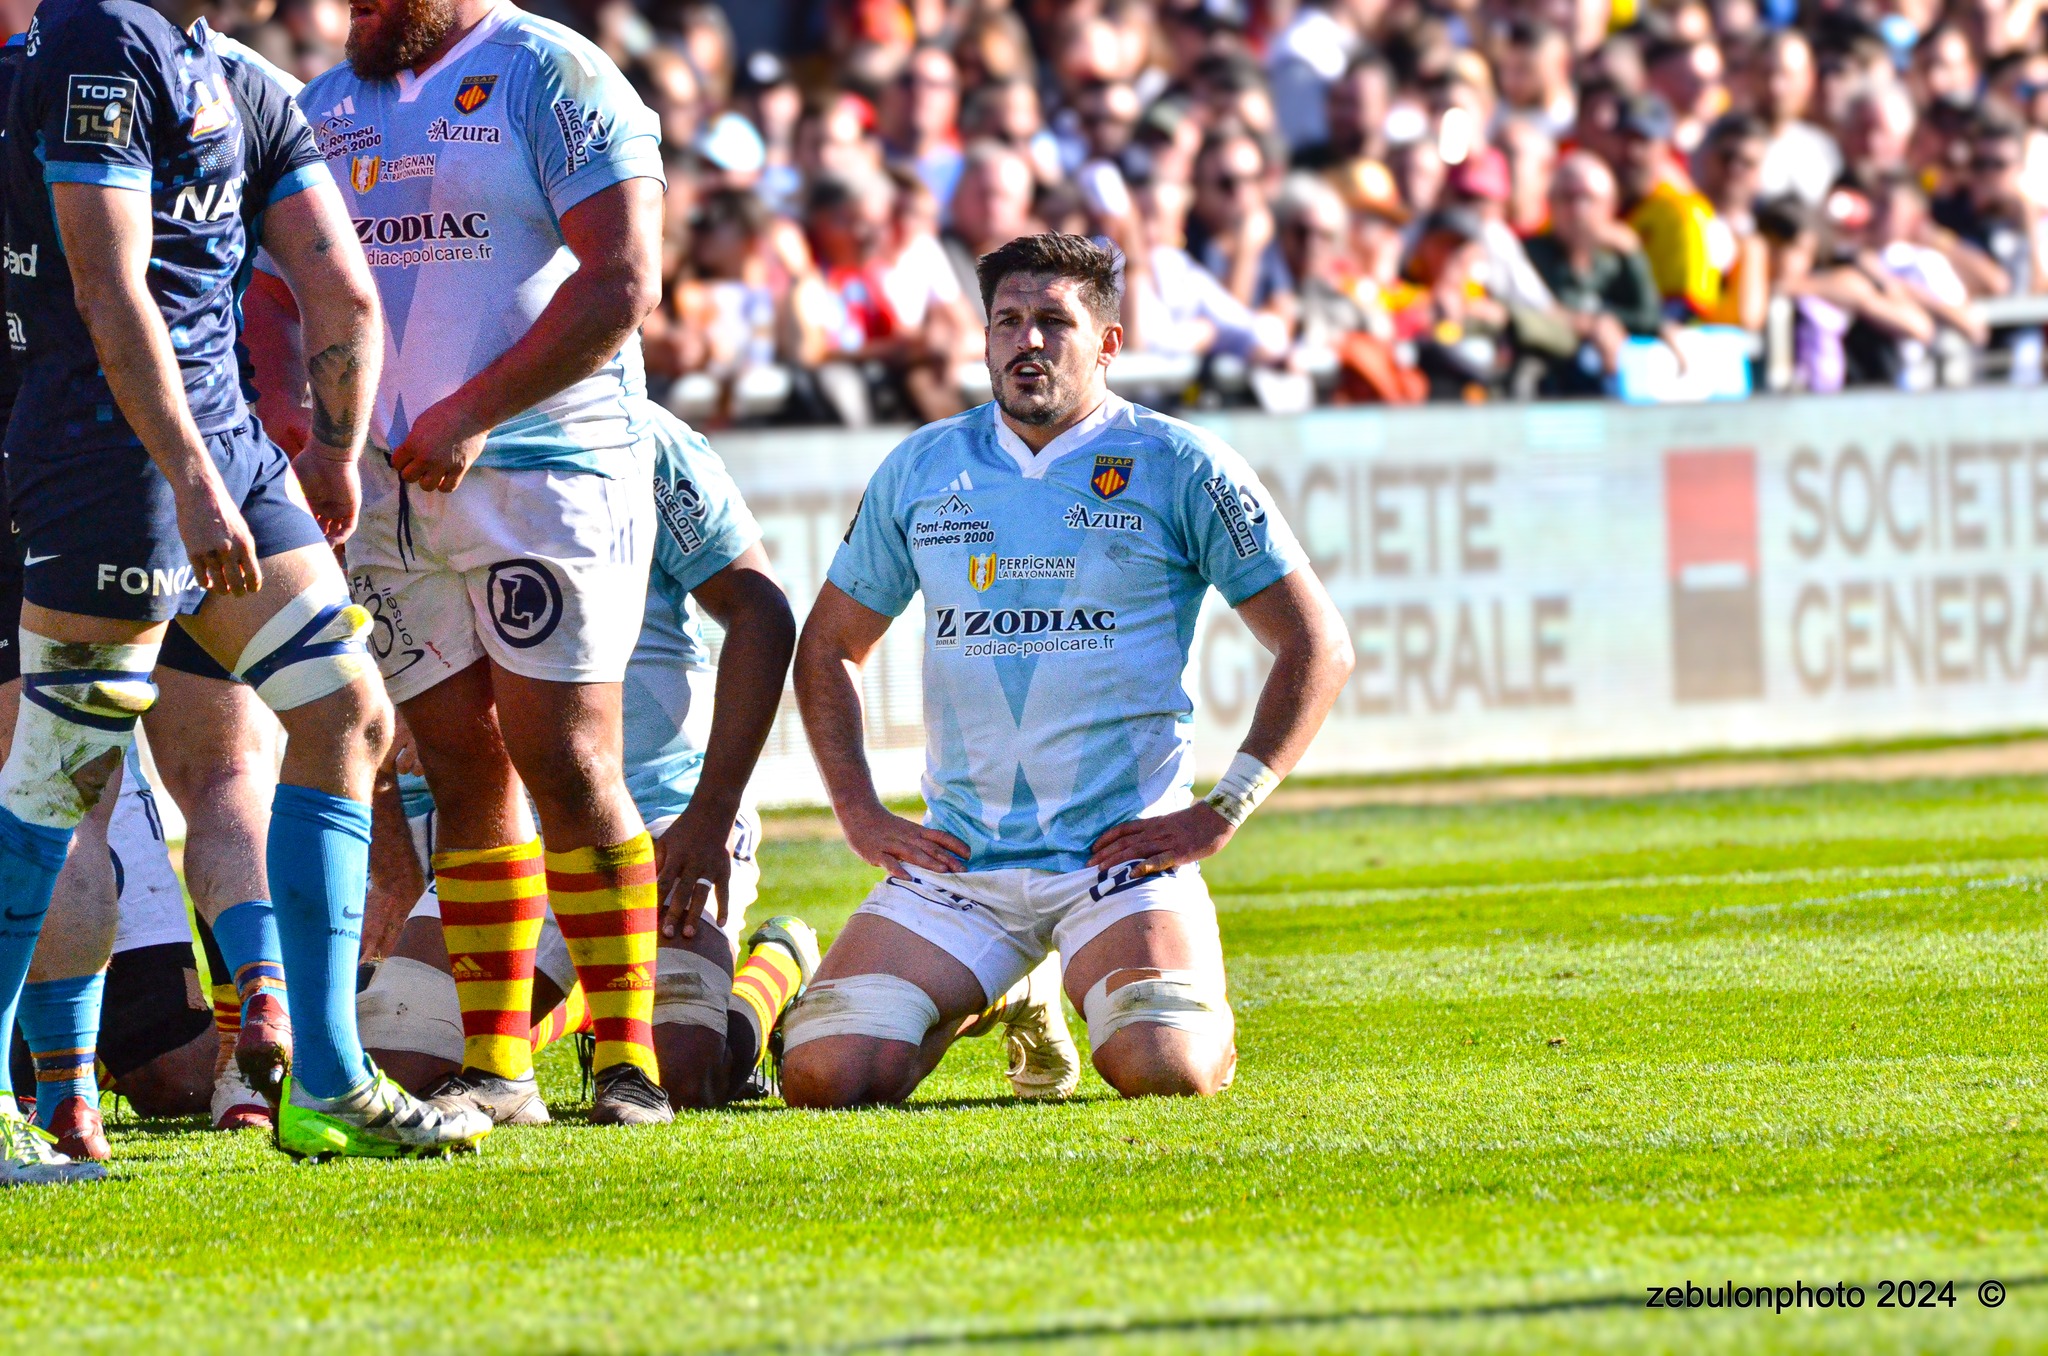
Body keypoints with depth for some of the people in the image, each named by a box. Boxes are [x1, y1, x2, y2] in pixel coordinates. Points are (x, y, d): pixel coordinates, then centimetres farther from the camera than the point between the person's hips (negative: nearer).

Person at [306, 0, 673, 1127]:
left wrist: (473, 414, -17)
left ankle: (629, 1062, -5)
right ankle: (494, 1067, 9)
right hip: (388, 486, 6)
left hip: (543, 473, -6)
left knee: (566, 765, -9)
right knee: (463, 771, 6)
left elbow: (623, 282, -13)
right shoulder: (327, 105, 14)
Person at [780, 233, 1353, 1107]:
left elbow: (1317, 646, 1)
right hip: (959, 862, 3)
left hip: (1124, 853, -3)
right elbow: (827, 648, 21)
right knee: (824, 1076, -13)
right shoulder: (920, 471, 9)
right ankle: (990, 1001, 20)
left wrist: (1222, 812, -6)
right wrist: (862, 817, 8)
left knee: (1162, 1069, -28)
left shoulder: (1178, 469, -1)